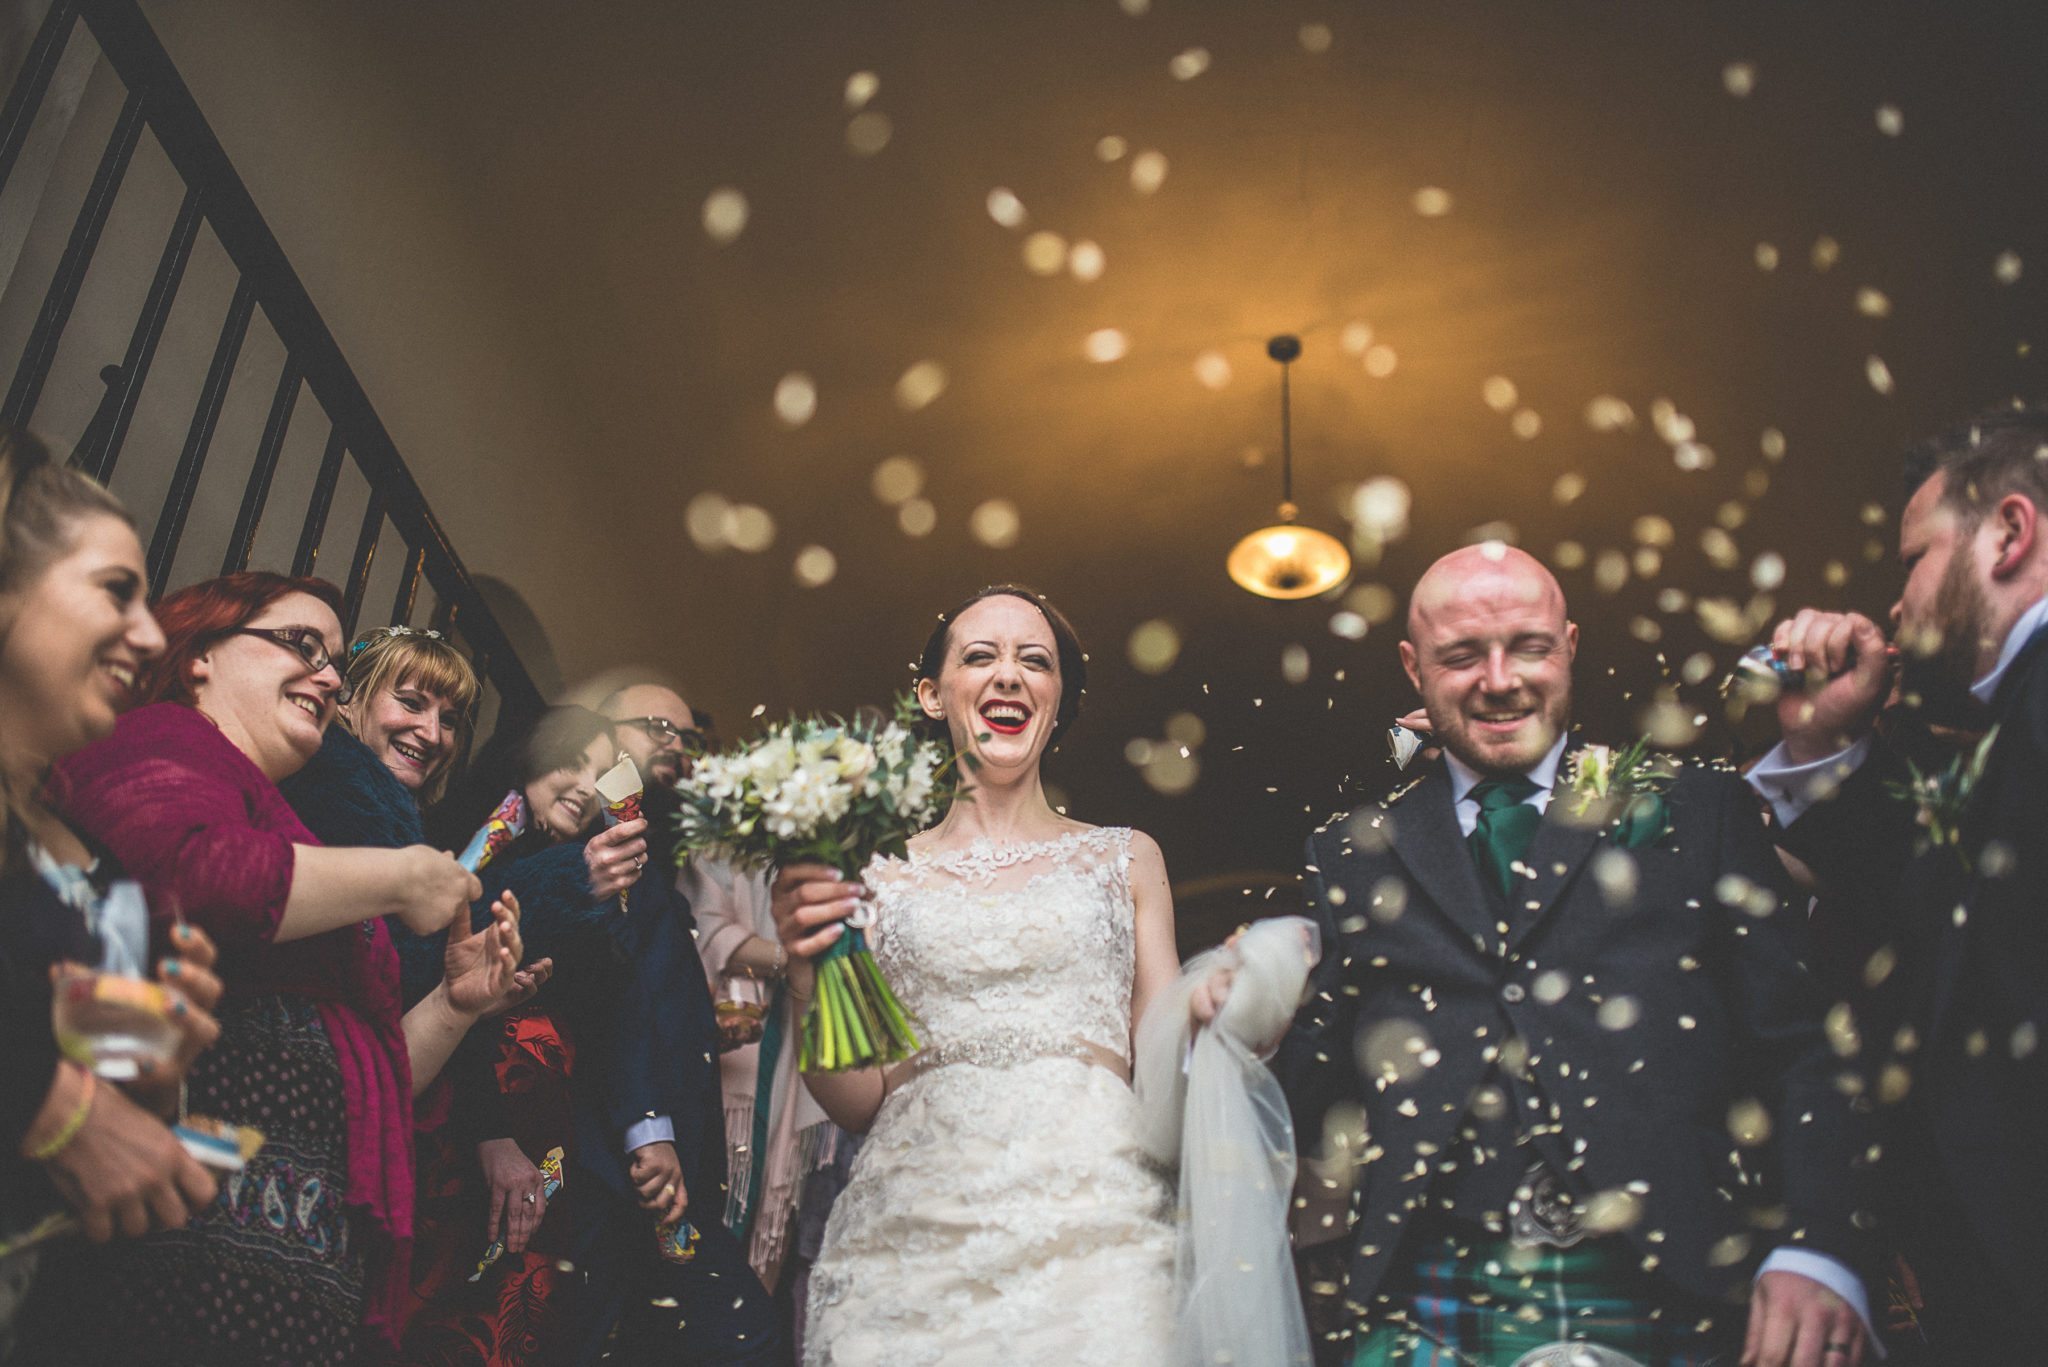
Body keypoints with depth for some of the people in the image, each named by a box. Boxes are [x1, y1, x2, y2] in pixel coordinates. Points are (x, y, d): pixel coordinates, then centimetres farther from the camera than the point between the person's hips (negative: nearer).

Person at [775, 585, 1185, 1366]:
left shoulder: (1124, 859, 14)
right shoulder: (881, 875, 12)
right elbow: (857, 1103, 9)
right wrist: (807, 973, -6)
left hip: (1092, 1222, 0)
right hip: (914, 1236, 0)